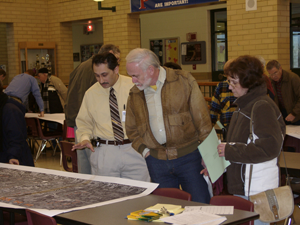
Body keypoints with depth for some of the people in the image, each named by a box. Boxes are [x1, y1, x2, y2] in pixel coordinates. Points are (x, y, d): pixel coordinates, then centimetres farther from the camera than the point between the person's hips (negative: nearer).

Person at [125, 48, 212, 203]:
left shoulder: (184, 81, -4)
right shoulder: (134, 94, 8)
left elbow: (202, 119, -3)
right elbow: (131, 129, 19)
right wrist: (143, 150, 3)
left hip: (189, 156, -3)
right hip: (156, 161, 4)